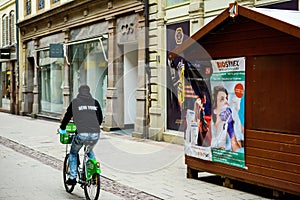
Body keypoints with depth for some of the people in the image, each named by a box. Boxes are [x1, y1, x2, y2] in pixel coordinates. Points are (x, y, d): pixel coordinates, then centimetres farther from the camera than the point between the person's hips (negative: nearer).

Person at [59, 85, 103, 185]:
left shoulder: (75, 102, 9)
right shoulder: (95, 102, 17)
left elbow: (67, 116, 16)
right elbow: (100, 118, 26)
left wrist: (62, 128, 32)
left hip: (82, 133, -3)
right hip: (95, 134, 3)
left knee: (73, 153, 23)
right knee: (90, 151, 33)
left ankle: (72, 178, 18)